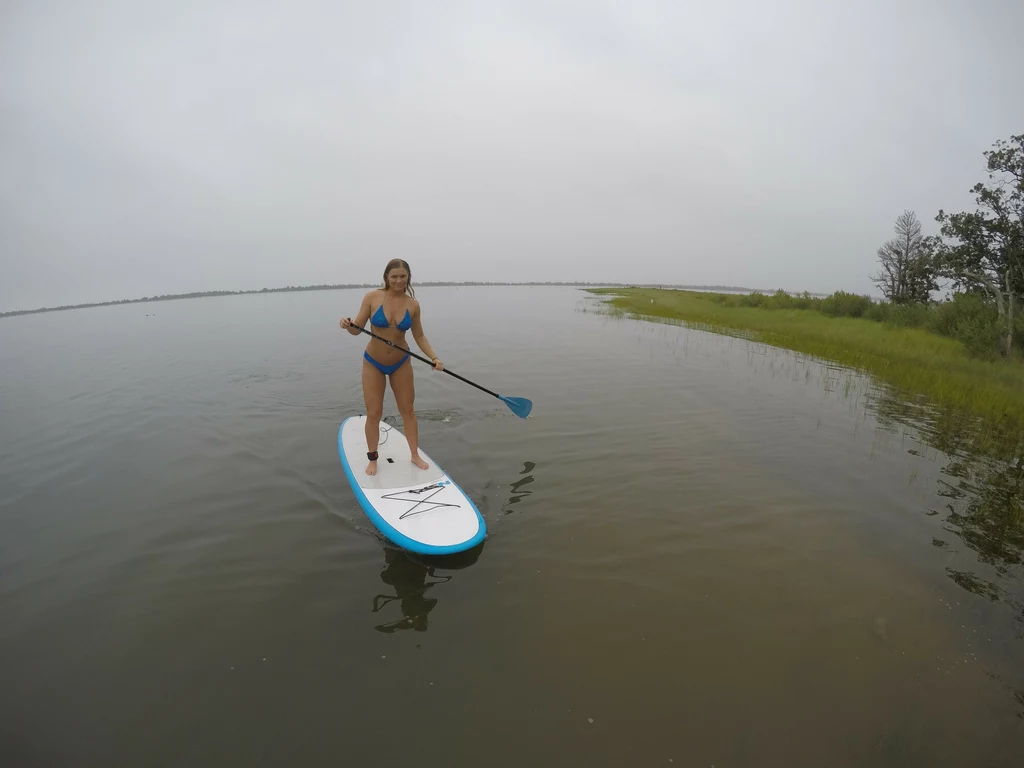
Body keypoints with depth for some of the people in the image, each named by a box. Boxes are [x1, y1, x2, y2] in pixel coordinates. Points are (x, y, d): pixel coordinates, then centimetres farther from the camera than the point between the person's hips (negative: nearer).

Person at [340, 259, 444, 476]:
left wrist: (434, 357, -12)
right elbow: (357, 329, -10)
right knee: (374, 414, 3)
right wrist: (347, 325, -32)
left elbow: (419, 336, 0)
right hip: (373, 363, -2)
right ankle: (372, 459, 22)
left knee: (408, 410, 10)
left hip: (401, 363, 2)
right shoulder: (372, 297, -14)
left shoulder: (413, 305, -8)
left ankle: (415, 455, 25)